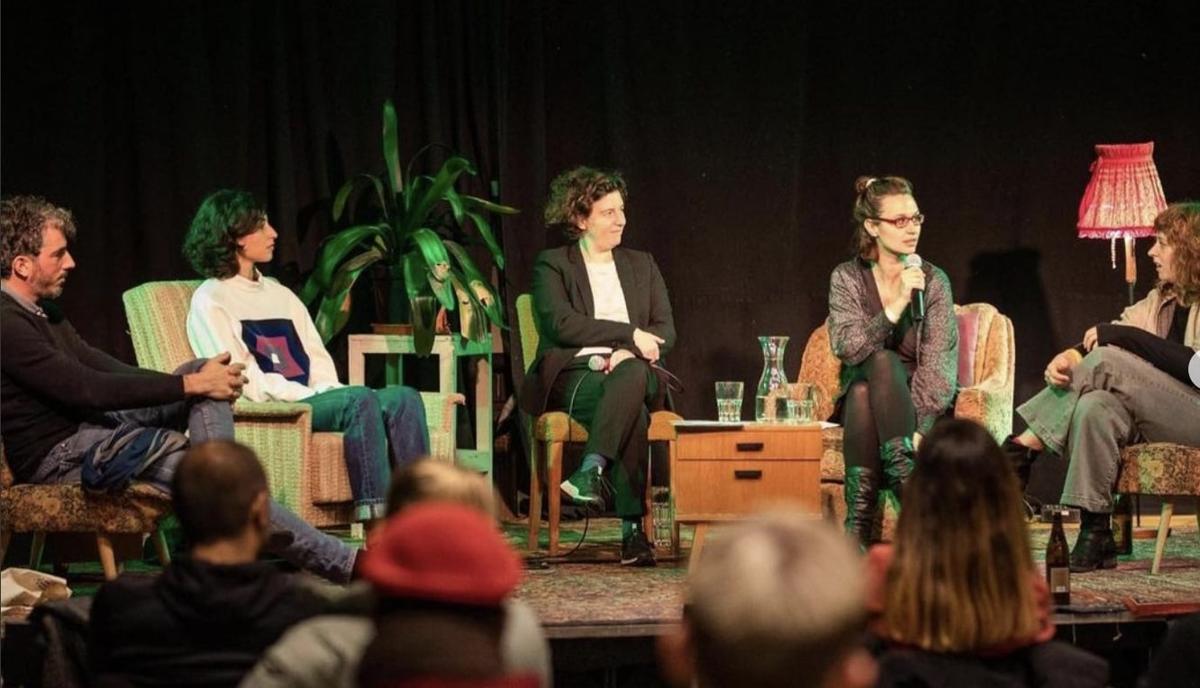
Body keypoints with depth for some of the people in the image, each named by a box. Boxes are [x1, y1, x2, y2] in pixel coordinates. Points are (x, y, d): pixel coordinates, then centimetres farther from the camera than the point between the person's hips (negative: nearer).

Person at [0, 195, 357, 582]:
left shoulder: (41, 311, 14)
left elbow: (101, 366, 14)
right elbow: (87, 388, -23)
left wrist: (197, 379, 0)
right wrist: (189, 385, -18)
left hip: (86, 429, 11)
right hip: (57, 458, -10)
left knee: (199, 373, 1)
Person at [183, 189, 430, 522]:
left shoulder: (281, 294, 27)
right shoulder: (211, 301, 3)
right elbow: (239, 379, -9)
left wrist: (329, 391, -3)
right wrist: (308, 394, -15)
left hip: (310, 399, 7)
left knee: (404, 398, -17)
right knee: (361, 399, -33)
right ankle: (377, 521, -41)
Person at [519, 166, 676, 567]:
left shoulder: (642, 266, 22)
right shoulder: (552, 266, 9)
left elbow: (665, 332, 12)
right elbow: (561, 324, -8)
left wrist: (627, 354, -10)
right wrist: (630, 334, -12)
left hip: (631, 370, 3)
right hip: (573, 375, -3)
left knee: (631, 376, -38)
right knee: (632, 412, -36)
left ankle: (591, 471, -51)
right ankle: (632, 529, -44)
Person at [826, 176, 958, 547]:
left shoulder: (933, 281, -2)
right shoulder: (847, 278, 0)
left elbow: (939, 365, -11)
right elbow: (846, 347, -15)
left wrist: (920, 428, -26)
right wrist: (896, 306, -28)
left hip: (918, 403, -1)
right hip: (860, 402, 1)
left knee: (880, 367, -31)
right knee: (882, 361, -32)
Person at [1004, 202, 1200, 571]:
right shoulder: (1160, 300, 19)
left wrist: (1121, 336, -18)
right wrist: (1070, 356, -13)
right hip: (1157, 425, 7)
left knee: (1107, 362, -24)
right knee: (1095, 406, -28)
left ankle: (1024, 447, -17)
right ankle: (1095, 537, -28)